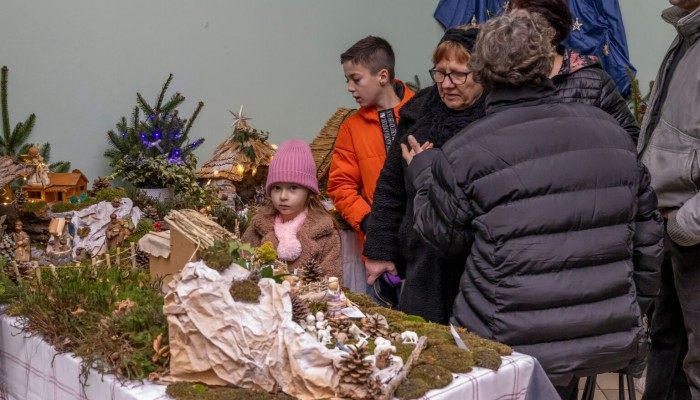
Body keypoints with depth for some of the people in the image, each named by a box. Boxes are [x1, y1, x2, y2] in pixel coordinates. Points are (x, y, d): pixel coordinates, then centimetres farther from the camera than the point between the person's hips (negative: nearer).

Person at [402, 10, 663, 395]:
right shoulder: (610, 131, 0)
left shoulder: (464, 154, -12)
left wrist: (423, 175, 19)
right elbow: (648, 235, 7)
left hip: (510, 349, -4)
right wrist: (634, 308, 21)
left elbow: (444, 235, 3)